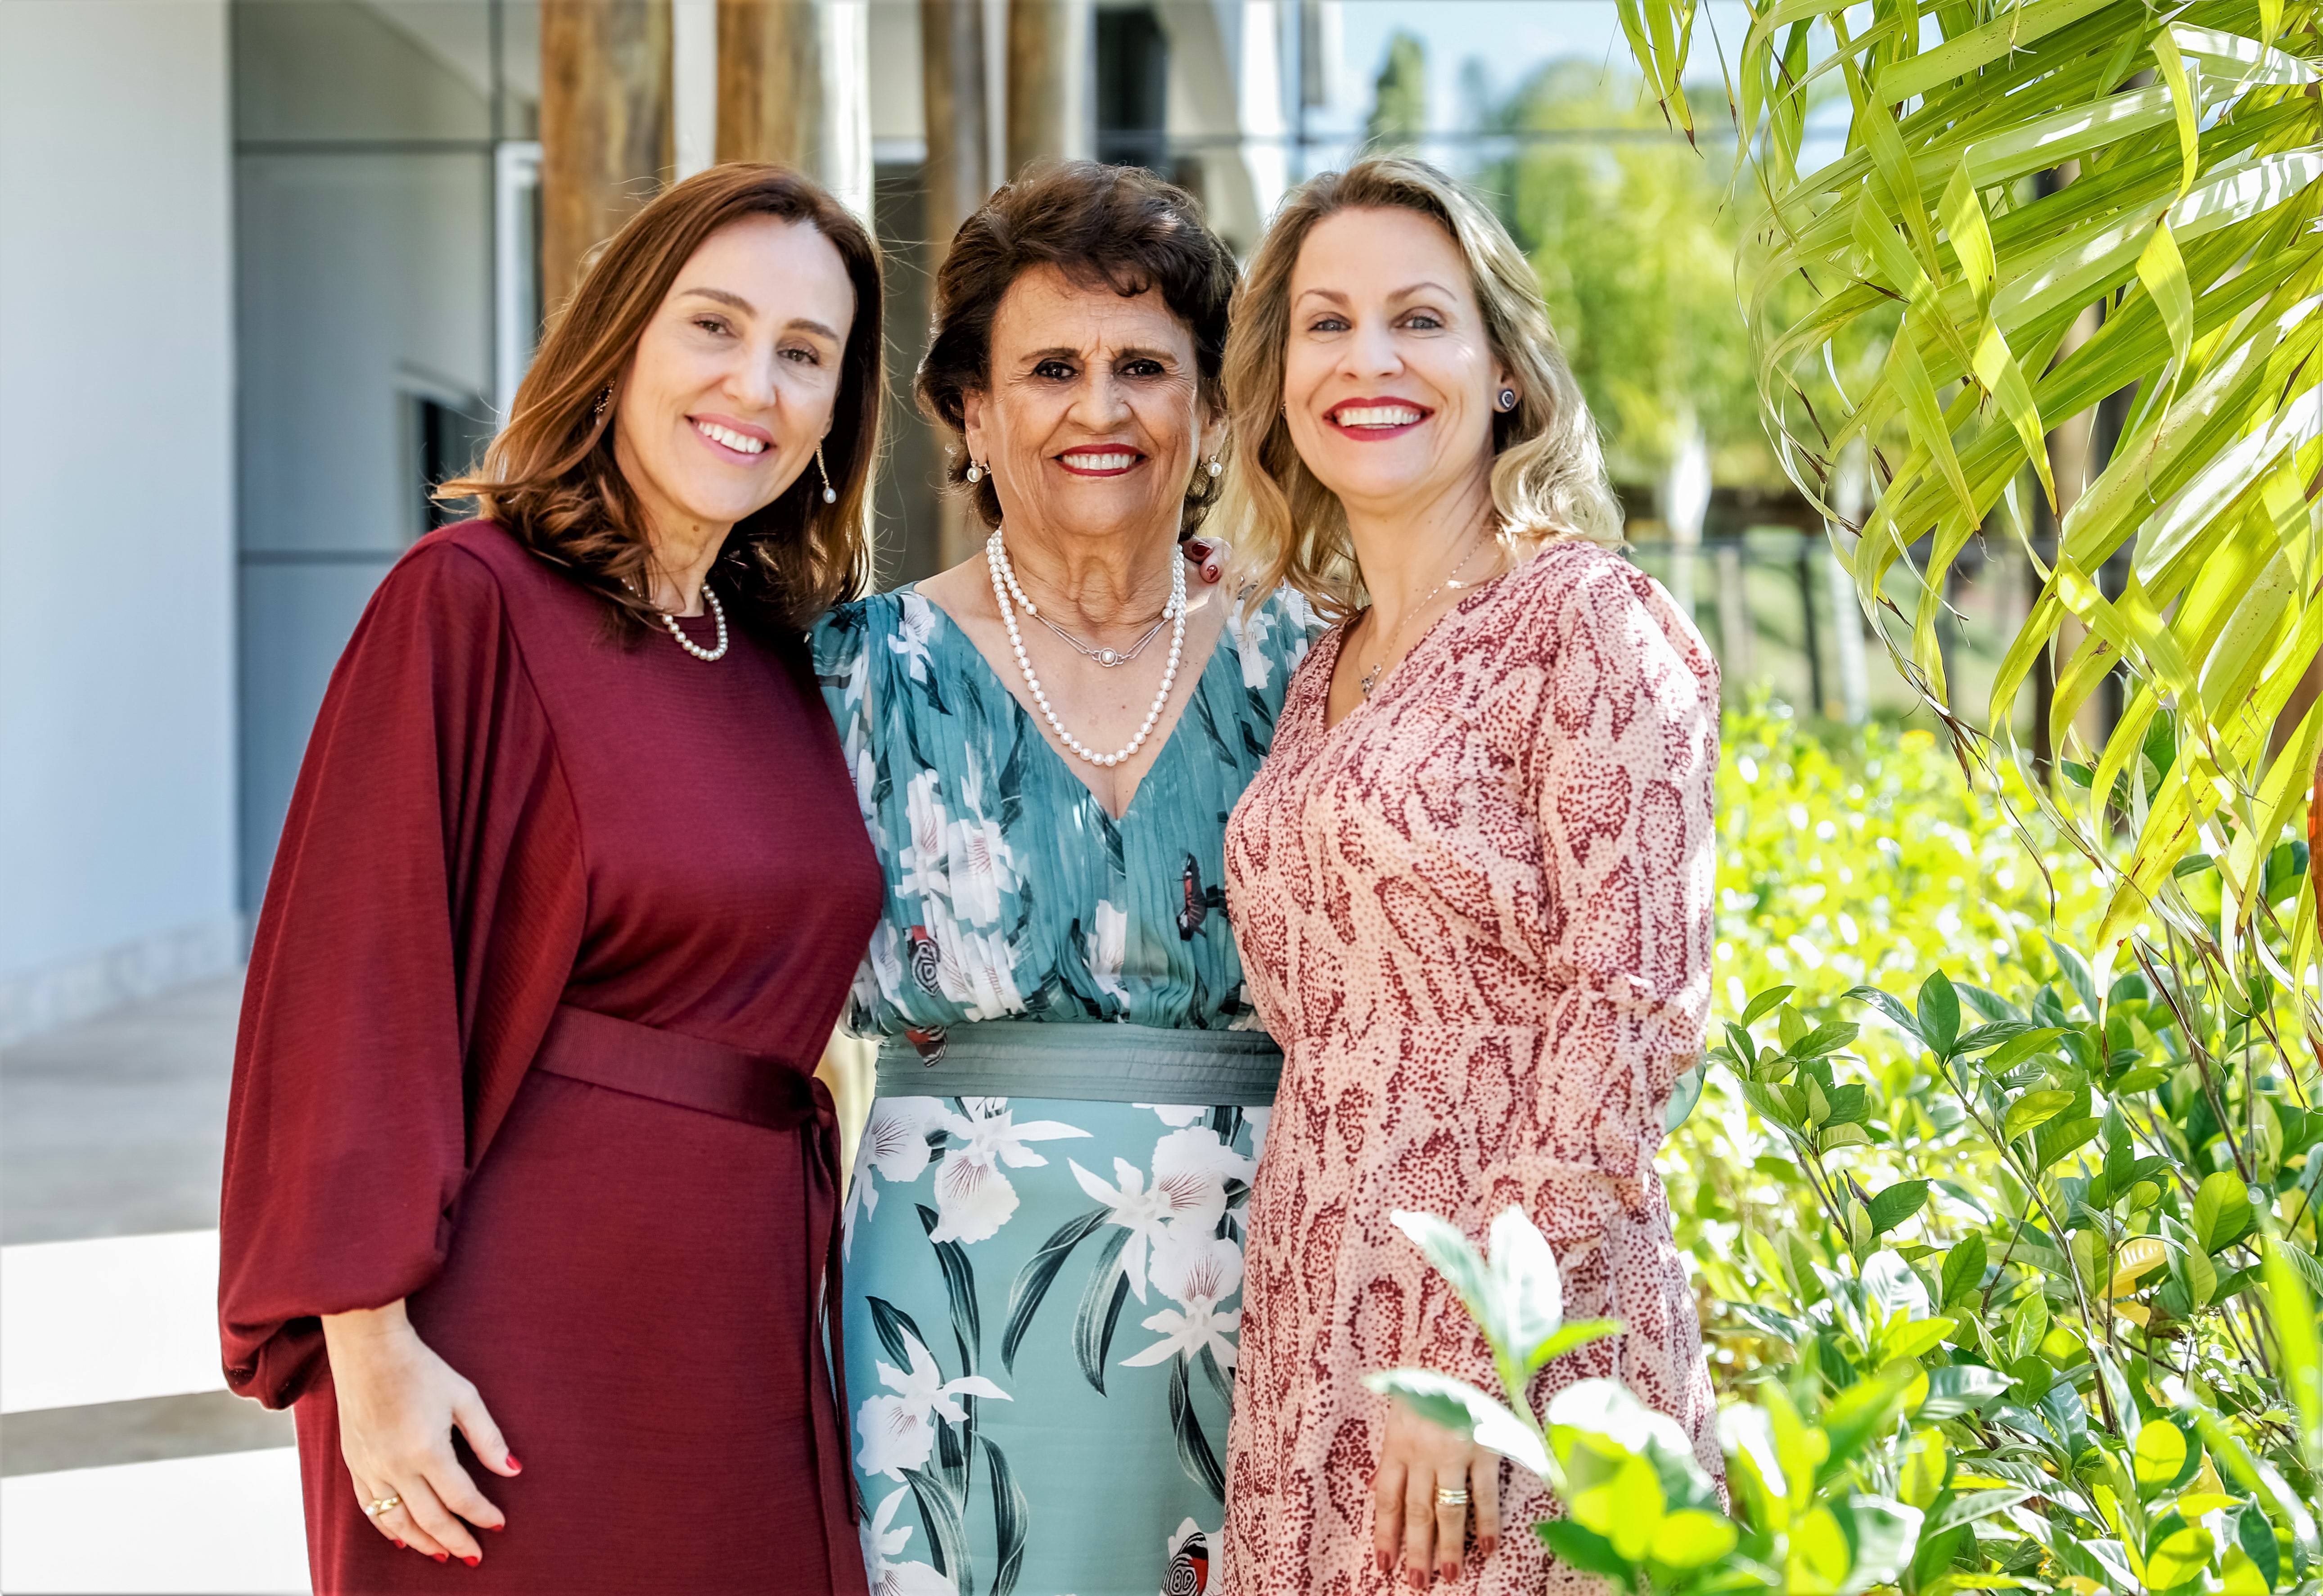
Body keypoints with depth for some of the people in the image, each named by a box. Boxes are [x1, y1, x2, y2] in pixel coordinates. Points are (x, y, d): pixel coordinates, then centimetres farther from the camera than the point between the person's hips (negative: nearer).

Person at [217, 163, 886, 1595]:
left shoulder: (786, 662, 10)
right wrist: (370, 1344, -17)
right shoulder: (469, 602, -10)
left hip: (746, 1324, 6)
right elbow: (358, 986, -13)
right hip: (531, 1321, -6)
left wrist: (821, 1288, 14)